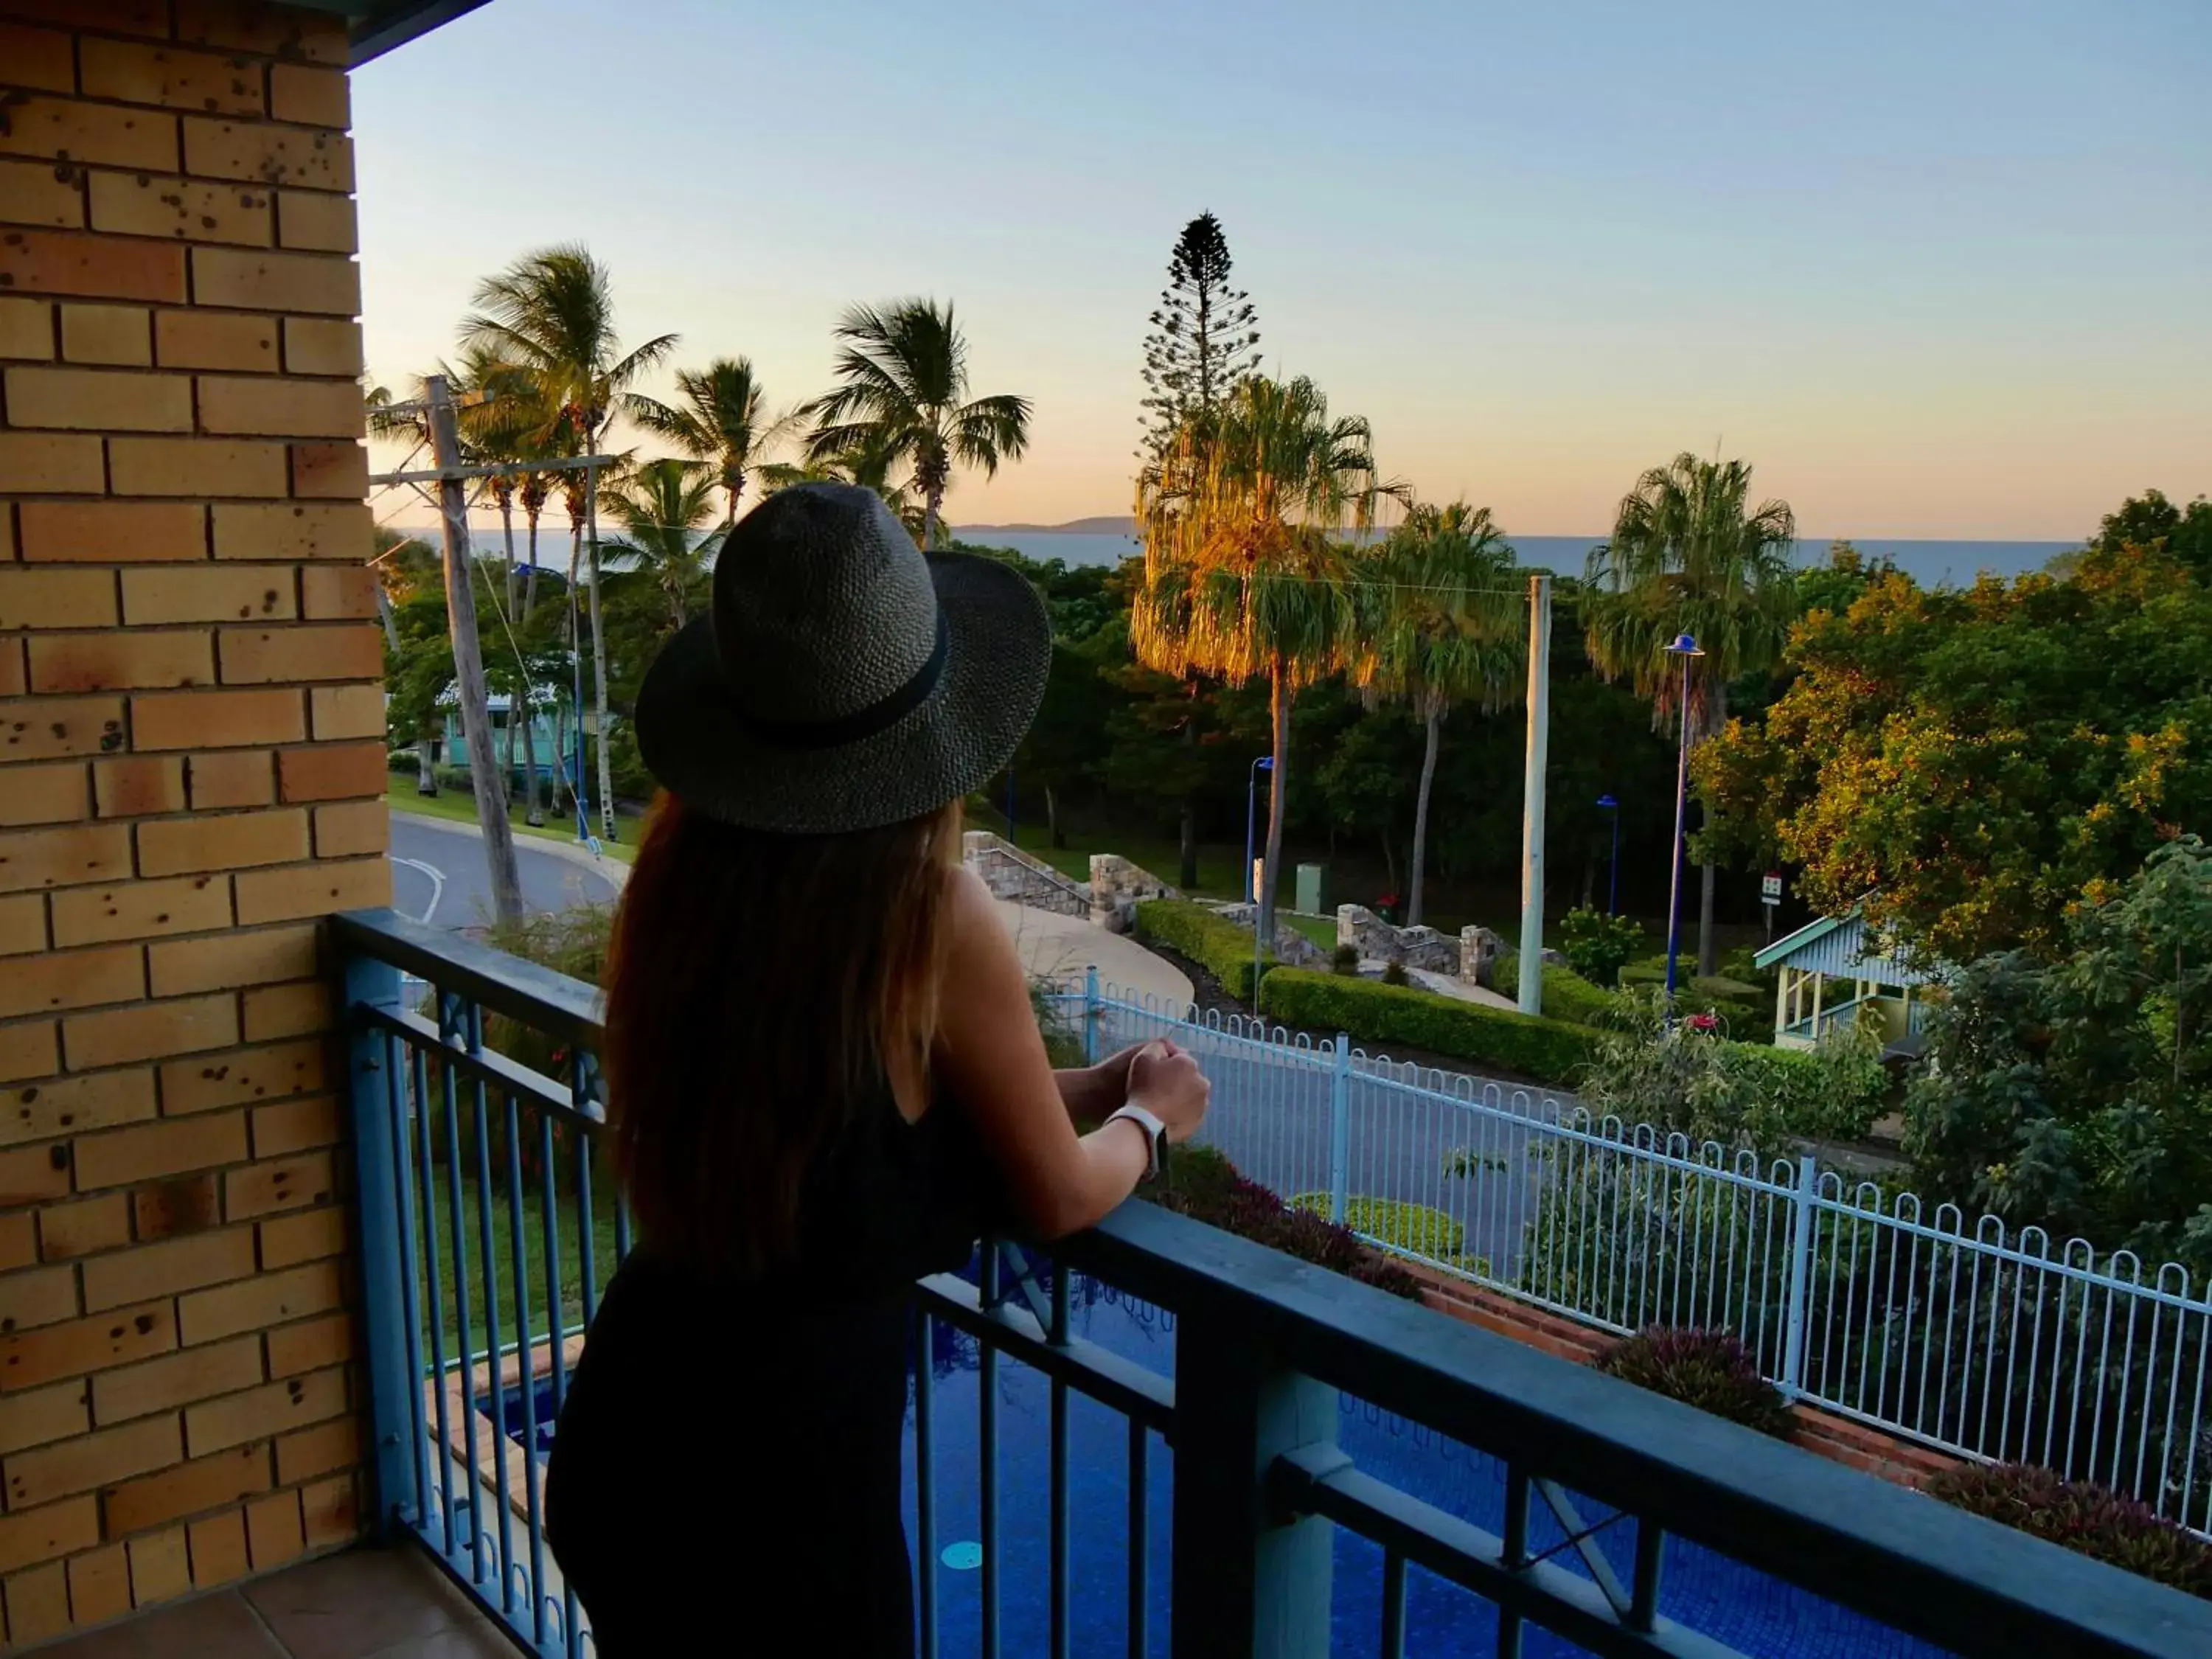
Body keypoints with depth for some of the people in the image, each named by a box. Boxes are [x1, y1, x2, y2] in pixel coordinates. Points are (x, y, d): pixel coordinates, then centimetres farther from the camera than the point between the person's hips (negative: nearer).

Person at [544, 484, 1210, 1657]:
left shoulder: (682, 869, -6)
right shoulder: (934, 914, -22)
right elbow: (1056, 1198, -6)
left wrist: (1074, 1089, 18)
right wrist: (1150, 1121, 15)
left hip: (625, 1426, 6)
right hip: (787, 1444, -5)